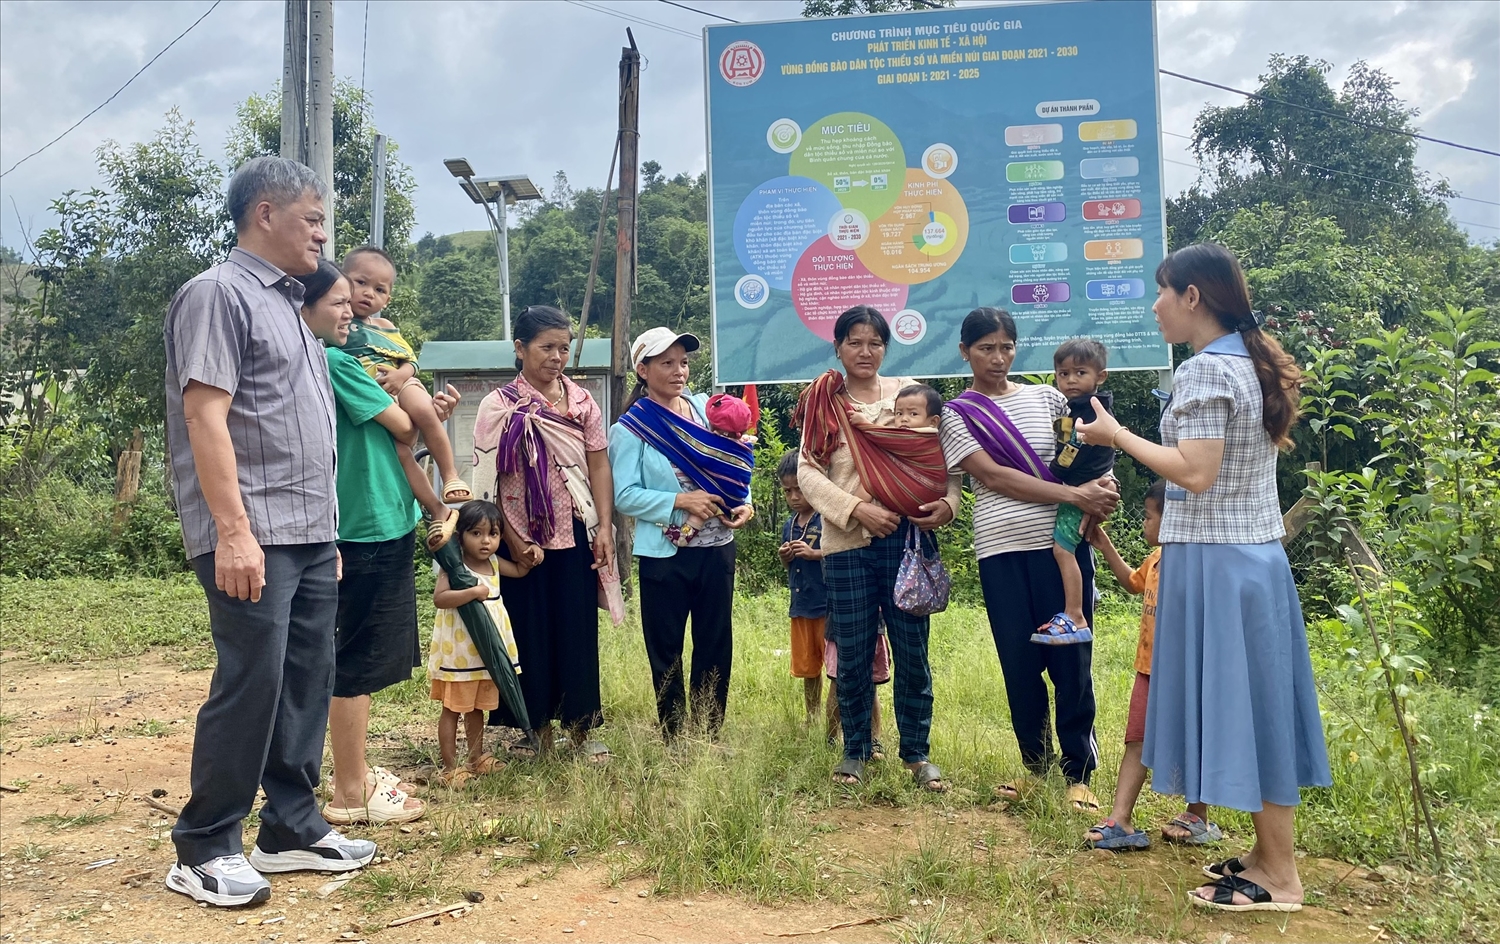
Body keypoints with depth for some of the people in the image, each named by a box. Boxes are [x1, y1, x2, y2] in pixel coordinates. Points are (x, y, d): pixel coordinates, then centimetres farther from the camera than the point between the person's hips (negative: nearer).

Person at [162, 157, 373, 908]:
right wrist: (233, 531, -22)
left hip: (310, 535, 9)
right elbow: (206, 417, -16)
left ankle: (291, 828, 20)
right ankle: (203, 849, 8)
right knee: (250, 685, -5)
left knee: (306, 682, 10)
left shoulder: (285, 303, 20)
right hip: (252, 538, -9)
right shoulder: (219, 293, -7)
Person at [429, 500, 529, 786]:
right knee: (452, 709, 3)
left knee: (476, 708, 20)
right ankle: (449, 767, 10)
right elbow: (439, 598, -30)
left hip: (487, 653, 7)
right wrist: (474, 592, -34)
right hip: (458, 654, -7)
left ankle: (477, 758, 32)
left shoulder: (494, 563, 6)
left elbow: (519, 571, 24)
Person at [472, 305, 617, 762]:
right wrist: (514, 542, -12)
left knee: (578, 630, 5)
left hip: (575, 535, 2)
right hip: (524, 539, -2)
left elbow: (598, 465, 4)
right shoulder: (499, 406, -2)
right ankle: (538, 725, 20)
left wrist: (605, 526, -5)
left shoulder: (582, 402, 7)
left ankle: (580, 726, 16)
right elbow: (490, 481, -6)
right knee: (529, 632, 6)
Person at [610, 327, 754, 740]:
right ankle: (674, 741, 20)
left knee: (716, 644, 11)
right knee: (666, 651, 7)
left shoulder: (706, 408, 5)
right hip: (665, 552, -4)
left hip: (717, 547, 4)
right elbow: (625, 495, -12)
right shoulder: (630, 428, -6)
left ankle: (710, 736, 24)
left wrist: (745, 504, -7)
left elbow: (734, 465, 11)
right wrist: (681, 501, -20)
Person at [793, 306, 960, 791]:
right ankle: (855, 750, 22)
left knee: (912, 651, 4)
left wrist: (947, 503, -12)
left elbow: (942, 457, 6)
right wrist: (857, 509, -13)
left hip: (907, 541, 0)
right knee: (853, 653, 7)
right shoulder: (824, 403, 6)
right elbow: (808, 472, -2)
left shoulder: (908, 392, 7)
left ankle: (917, 752, 18)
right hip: (847, 544, 0)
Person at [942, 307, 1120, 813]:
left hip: (1062, 542, 1)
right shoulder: (958, 414, 4)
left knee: (1071, 661, 1)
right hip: (1002, 549, 0)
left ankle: (1078, 774, 14)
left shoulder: (1048, 398, 10)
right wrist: (1076, 495, -15)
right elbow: (993, 477, -8)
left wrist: (1102, 486, -9)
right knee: (1020, 664, 6)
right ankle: (1034, 763, 25)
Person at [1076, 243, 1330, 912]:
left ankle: (1279, 877, 9)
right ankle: (1272, 854, 25)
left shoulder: (1205, 370, -16)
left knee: (1231, 701, -1)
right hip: (1260, 554, 9)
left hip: (1214, 559, -9)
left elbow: (1196, 473, -23)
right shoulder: (1256, 364, 12)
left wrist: (1118, 436, -14)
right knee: (1256, 698, 14)